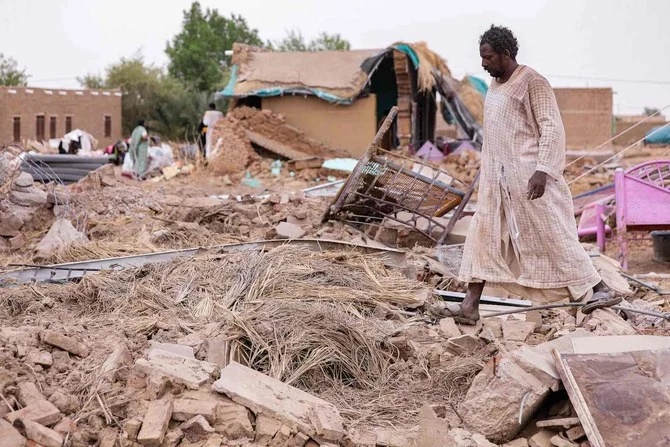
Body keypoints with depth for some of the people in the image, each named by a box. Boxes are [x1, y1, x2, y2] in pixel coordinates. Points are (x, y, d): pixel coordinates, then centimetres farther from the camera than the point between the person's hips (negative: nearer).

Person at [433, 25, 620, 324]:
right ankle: (470, 306, 4)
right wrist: (488, 174, 20)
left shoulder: (533, 82, -10)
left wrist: (542, 170, -24)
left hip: (528, 176, -8)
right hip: (497, 180, 8)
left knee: (552, 236, -5)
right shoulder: (495, 85, 15)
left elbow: (552, 127, -16)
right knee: (484, 235, 3)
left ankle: (599, 290, 6)